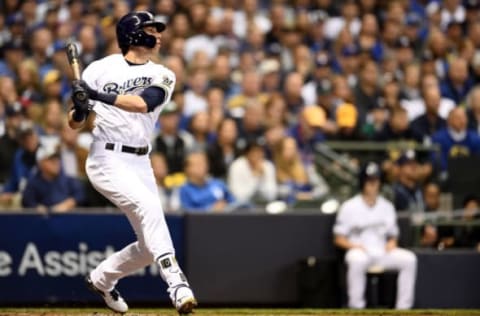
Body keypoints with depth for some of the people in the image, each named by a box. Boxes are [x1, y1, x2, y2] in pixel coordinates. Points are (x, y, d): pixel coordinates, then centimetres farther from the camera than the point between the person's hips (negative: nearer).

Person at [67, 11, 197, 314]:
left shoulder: (163, 76, 6)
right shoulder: (100, 69, 0)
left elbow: (144, 103, -16)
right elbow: (74, 123, 5)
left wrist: (98, 96, -27)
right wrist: (80, 110, -19)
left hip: (141, 164, 5)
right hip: (107, 160, -5)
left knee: (149, 247, 5)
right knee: (149, 206, -30)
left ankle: (102, 278, 31)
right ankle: (176, 282, -40)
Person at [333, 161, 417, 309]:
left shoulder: (387, 206, 15)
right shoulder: (349, 207, 2)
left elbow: (393, 235, 19)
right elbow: (338, 239, 1)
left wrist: (391, 243, -4)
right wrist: (355, 245, -17)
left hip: (383, 252, 4)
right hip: (359, 251, -4)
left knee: (409, 259, -22)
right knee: (357, 260, -40)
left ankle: (403, 307, -21)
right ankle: (356, 307, -35)